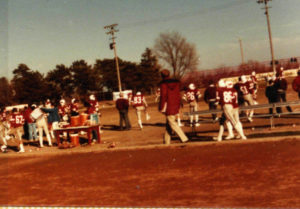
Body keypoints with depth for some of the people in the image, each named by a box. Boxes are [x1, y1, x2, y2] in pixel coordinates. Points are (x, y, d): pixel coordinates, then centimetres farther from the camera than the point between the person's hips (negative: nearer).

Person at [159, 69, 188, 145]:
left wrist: (161, 107, -8)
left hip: (168, 107, -7)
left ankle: (184, 138, -11)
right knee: (169, 123, 15)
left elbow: (163, 96, -14)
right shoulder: (176, 83, 10)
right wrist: (178, 106, 21)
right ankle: (167, 141, 19)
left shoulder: (163, 84, -9)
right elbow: (178, 95, 14)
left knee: (172, 123, -4)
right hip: (175, 107, 7)